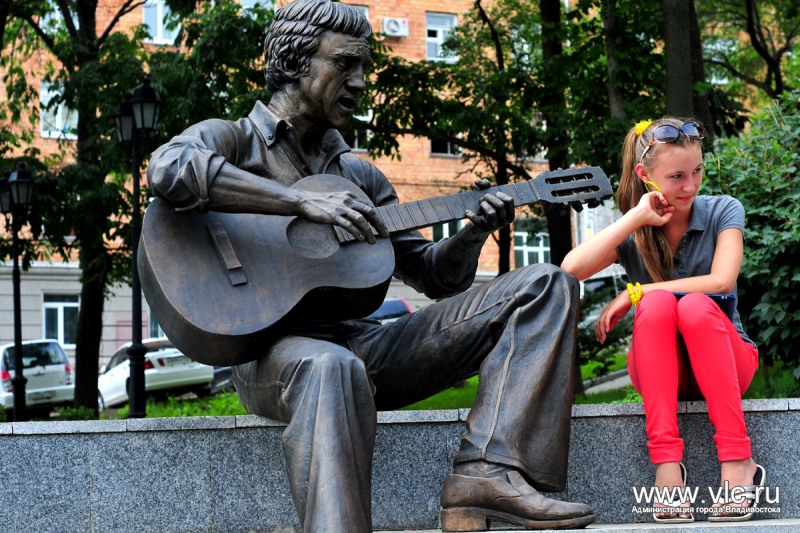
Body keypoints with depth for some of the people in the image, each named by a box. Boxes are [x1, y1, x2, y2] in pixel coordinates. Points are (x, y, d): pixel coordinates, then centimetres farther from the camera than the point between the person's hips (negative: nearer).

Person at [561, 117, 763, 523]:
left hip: (724, 362, -1)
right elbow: (571, 269, -21)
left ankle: (738, 463, -37)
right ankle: (667, 464, -40)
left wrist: (633, 294, -21)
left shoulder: (722, 211, -3)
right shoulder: (631, 234, -1)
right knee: (658, 303, -31)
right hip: (661, 369, 1)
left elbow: (722, 282, -21)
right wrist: (636, 217, -19)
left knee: (695, 306, -33)